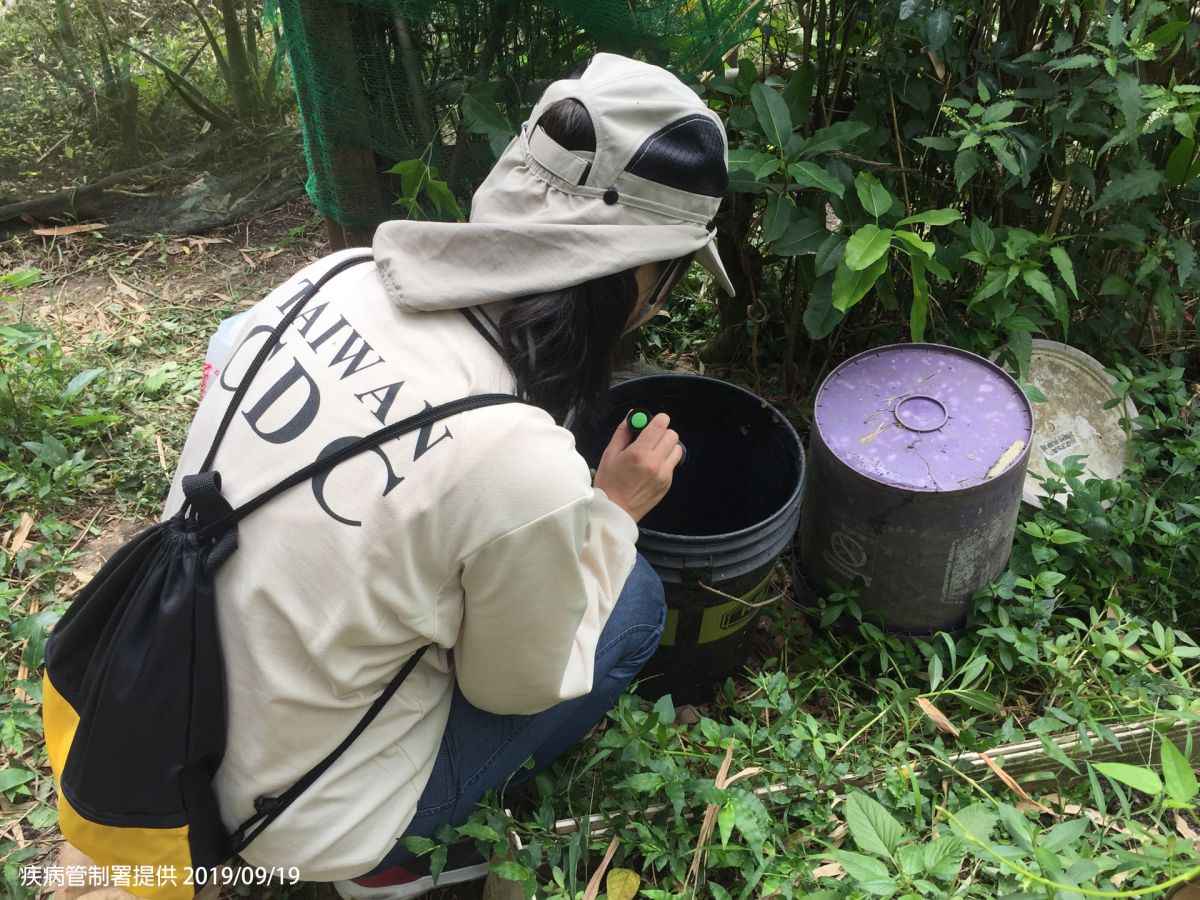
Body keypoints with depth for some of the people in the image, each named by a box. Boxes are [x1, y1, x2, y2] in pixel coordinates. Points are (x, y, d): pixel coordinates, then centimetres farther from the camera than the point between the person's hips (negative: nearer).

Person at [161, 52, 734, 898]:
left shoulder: (337, 278, -14)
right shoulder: (523, 463, -33)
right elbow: (518, 687, -12)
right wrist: (614, 509, -3)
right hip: (306, 822, -6)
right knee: (634, 598, 5)